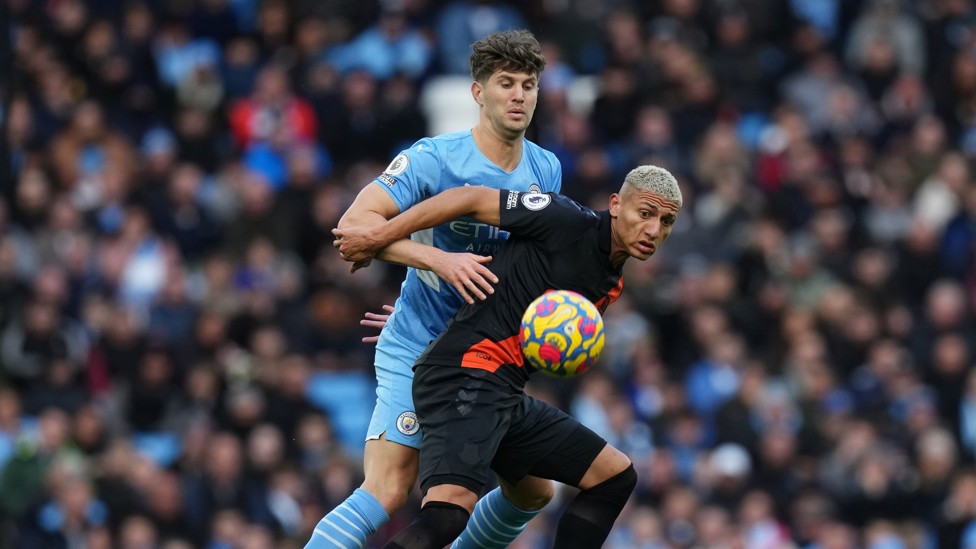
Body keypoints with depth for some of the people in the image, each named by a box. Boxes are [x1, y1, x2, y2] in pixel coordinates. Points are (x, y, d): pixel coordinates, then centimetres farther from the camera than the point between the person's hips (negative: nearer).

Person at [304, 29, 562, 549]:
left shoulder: (546, 170, 5)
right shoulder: (435, 159, -15)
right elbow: (355, 222, -25)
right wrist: (440, 260, -33)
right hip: (416, 353, -7)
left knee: (533, 491, 9)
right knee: (387, 493, -20)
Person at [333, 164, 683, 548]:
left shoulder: (610, 285, 18)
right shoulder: (569, 222, -8)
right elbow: (470, 199, -8)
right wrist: (376, 238, -8)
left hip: (506, 397, 10)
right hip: (463, 376, -10)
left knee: (615, 477, 14)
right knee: (450, 509, -30)